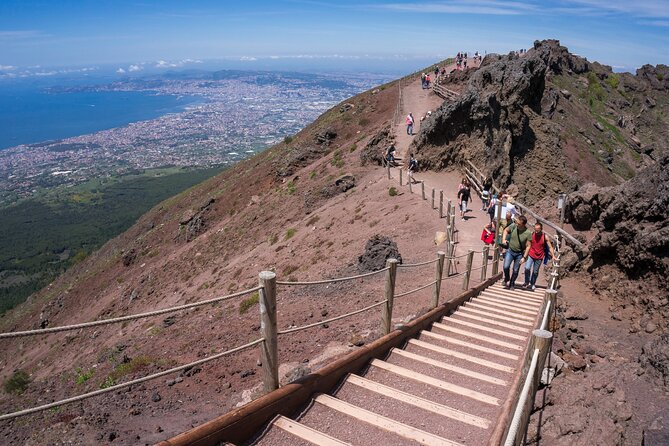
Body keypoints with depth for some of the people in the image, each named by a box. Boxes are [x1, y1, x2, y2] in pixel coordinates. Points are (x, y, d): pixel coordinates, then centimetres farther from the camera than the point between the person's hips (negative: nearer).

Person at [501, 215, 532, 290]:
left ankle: (511, 284, 30)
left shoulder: (528, 233, -20)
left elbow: (528, 246, -13)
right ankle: (507, 280, 11)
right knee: (506, 266, -16)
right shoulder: (513, 226, -15)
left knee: (515, 271, 8)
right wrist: (504, 239, -6)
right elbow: (506, 230, 8)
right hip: (510, 251, 1)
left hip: (519, 253, -1)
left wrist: (524, 257, -15)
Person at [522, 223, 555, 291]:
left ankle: (532, 284, 29)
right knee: (527, 268, -17)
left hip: (539, 257, 0)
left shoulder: (545, 237, -11)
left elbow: (550, 247, -7)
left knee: (535, 272, 11)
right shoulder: (532, 234, -8)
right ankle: (526, 282, 2)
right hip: (531, 255, 0)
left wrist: (553, 256, -17)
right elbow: (528, 245, 4)